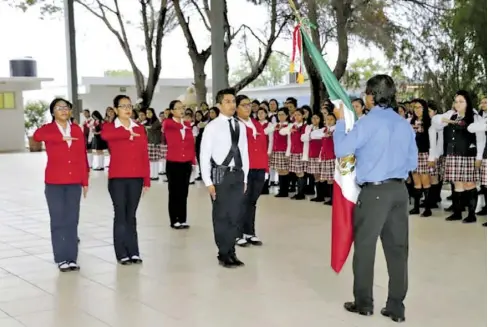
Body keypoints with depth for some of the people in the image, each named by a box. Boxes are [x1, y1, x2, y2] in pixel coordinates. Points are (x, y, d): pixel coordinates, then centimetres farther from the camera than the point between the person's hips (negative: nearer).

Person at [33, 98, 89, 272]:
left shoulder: (77, 129, 9)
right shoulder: (48, 128, 0)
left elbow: (82, 156, 8)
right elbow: (37, 136, -26)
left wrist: (85, 181, 6)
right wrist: (61, 137, -28)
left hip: (74, 182, 3)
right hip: (55, 182, -2)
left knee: (72, 221, 5)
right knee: (58, 221, 2)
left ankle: (72, 258, 12)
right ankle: (62, 258, 10)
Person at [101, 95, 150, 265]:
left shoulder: (140, 129, 9)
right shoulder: (109, 127, 0)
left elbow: (145, 156, 7)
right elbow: (105, 135, -27)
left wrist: (147, 180, 3)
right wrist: (128, 133, -20)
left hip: (136, 178, 3)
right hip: (117, 178, -3)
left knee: (131, 215, 8)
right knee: (120, 215, 2)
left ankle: (133, 252, 14)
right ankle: (122, 254, 9)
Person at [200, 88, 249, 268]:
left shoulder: (241, 126, 10)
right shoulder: (212, 126, -6)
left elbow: (244, 152, 13)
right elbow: (204, 155, -7)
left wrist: (244, 177, 10)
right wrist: (208, 181, -11)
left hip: (237, 174, 5)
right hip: (220, 174, -5)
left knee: (234, 215, 10)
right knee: (221, 215, 3)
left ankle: (231, 252, 21)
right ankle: (223, 254, 14)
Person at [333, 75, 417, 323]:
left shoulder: (368, 122, -9)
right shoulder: (405, 124, 9)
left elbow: (341, 150, -11)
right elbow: (412, 163, 14)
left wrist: (340, 120, 0)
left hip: (374, 191, -6)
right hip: (399, 190, 6)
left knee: (365, 247, 6)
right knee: (397, 248, 7)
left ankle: (363, 303, 14)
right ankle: (396, 307, 12)